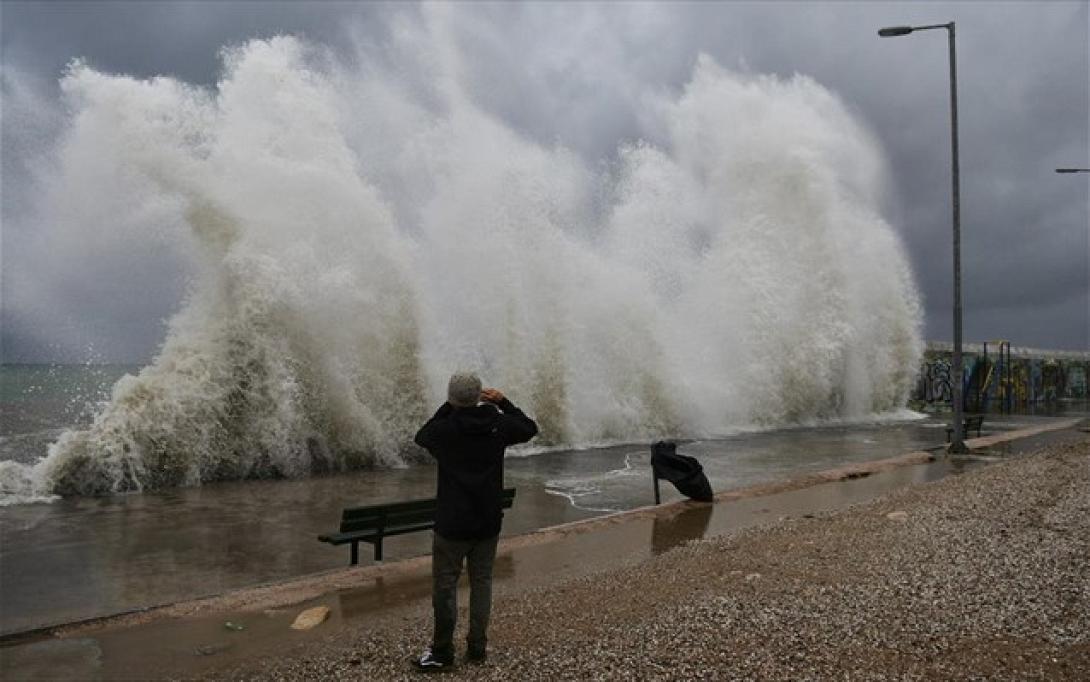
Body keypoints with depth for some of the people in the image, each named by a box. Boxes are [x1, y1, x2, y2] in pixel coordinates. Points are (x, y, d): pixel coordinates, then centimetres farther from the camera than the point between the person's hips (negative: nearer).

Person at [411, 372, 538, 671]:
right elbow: (530, 428, 13)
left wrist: (448, 408, 9)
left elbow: (421, 437, 9)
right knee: (482, 582, 14)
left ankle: (442, 652, 16)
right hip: (489, 522, 3)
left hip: (452, 524, -3)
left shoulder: (445, 429, -15)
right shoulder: (498, 424, -7)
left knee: (444, 587, 7)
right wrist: (504, 402, 14)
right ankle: (477, 647, 22)